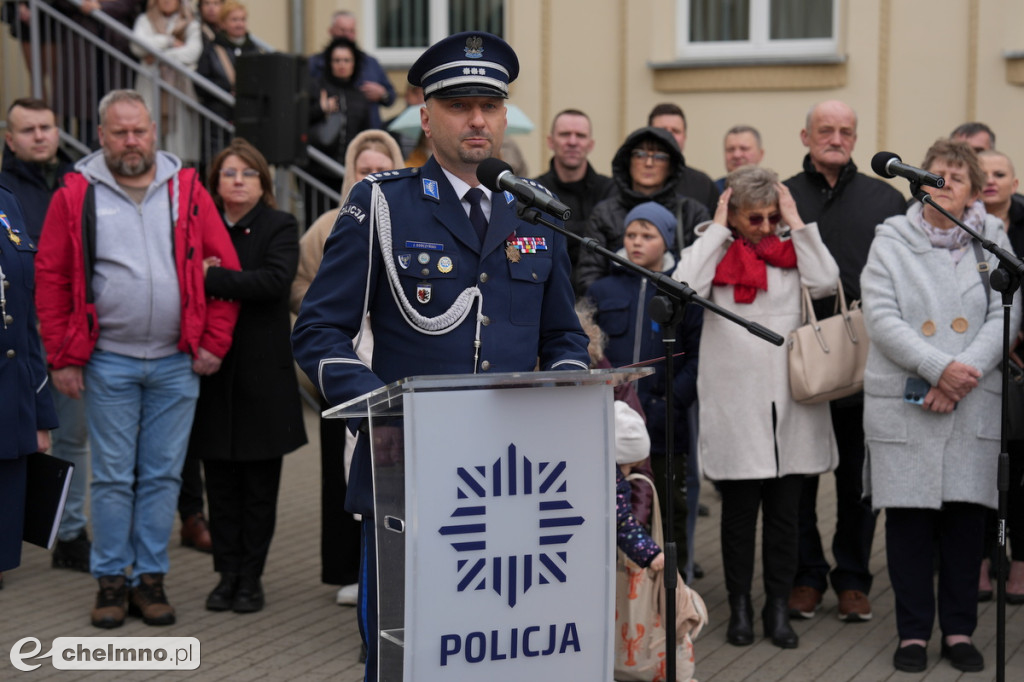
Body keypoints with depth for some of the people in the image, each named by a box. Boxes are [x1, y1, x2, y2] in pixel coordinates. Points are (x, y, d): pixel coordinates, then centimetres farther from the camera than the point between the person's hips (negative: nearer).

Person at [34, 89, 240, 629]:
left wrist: (214, 343, -1)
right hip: (108, 365, -1)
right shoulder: (76, 195, -1)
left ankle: (151, 576, 17)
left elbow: (224, 268, 5)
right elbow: (51, 278, 0)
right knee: (113, 477, 4)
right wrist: (63, 358, -3)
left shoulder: (187, 190, 3)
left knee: (162, 475, 7)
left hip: (176, 363, 2)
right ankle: (111, 579, 15)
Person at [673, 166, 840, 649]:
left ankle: (778, 608, 17)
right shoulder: (714, 251, 4)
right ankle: (740, 607, 16)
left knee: (785, 512, 7)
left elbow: (825, 283, -8)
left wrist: (797, 224, -3)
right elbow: (686, 288, -16)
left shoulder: (791, 249, 9)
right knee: (739, 510, 4)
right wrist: (718, 229, -8)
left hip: (790, 402, 2)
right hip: (735, 405, -2)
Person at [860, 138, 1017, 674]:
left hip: (975, 402, 1)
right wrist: (939, 367, -15)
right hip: (904, 402, -1)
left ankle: (959, 629, 13)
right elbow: (881, 319, -5)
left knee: (966, 511, 1)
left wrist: (963, 374, -12)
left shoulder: (992, 239, 9)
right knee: (909, 514, 0)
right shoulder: (891, 241, 6)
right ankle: (913, 631, 10)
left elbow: (1004, 316, 0)